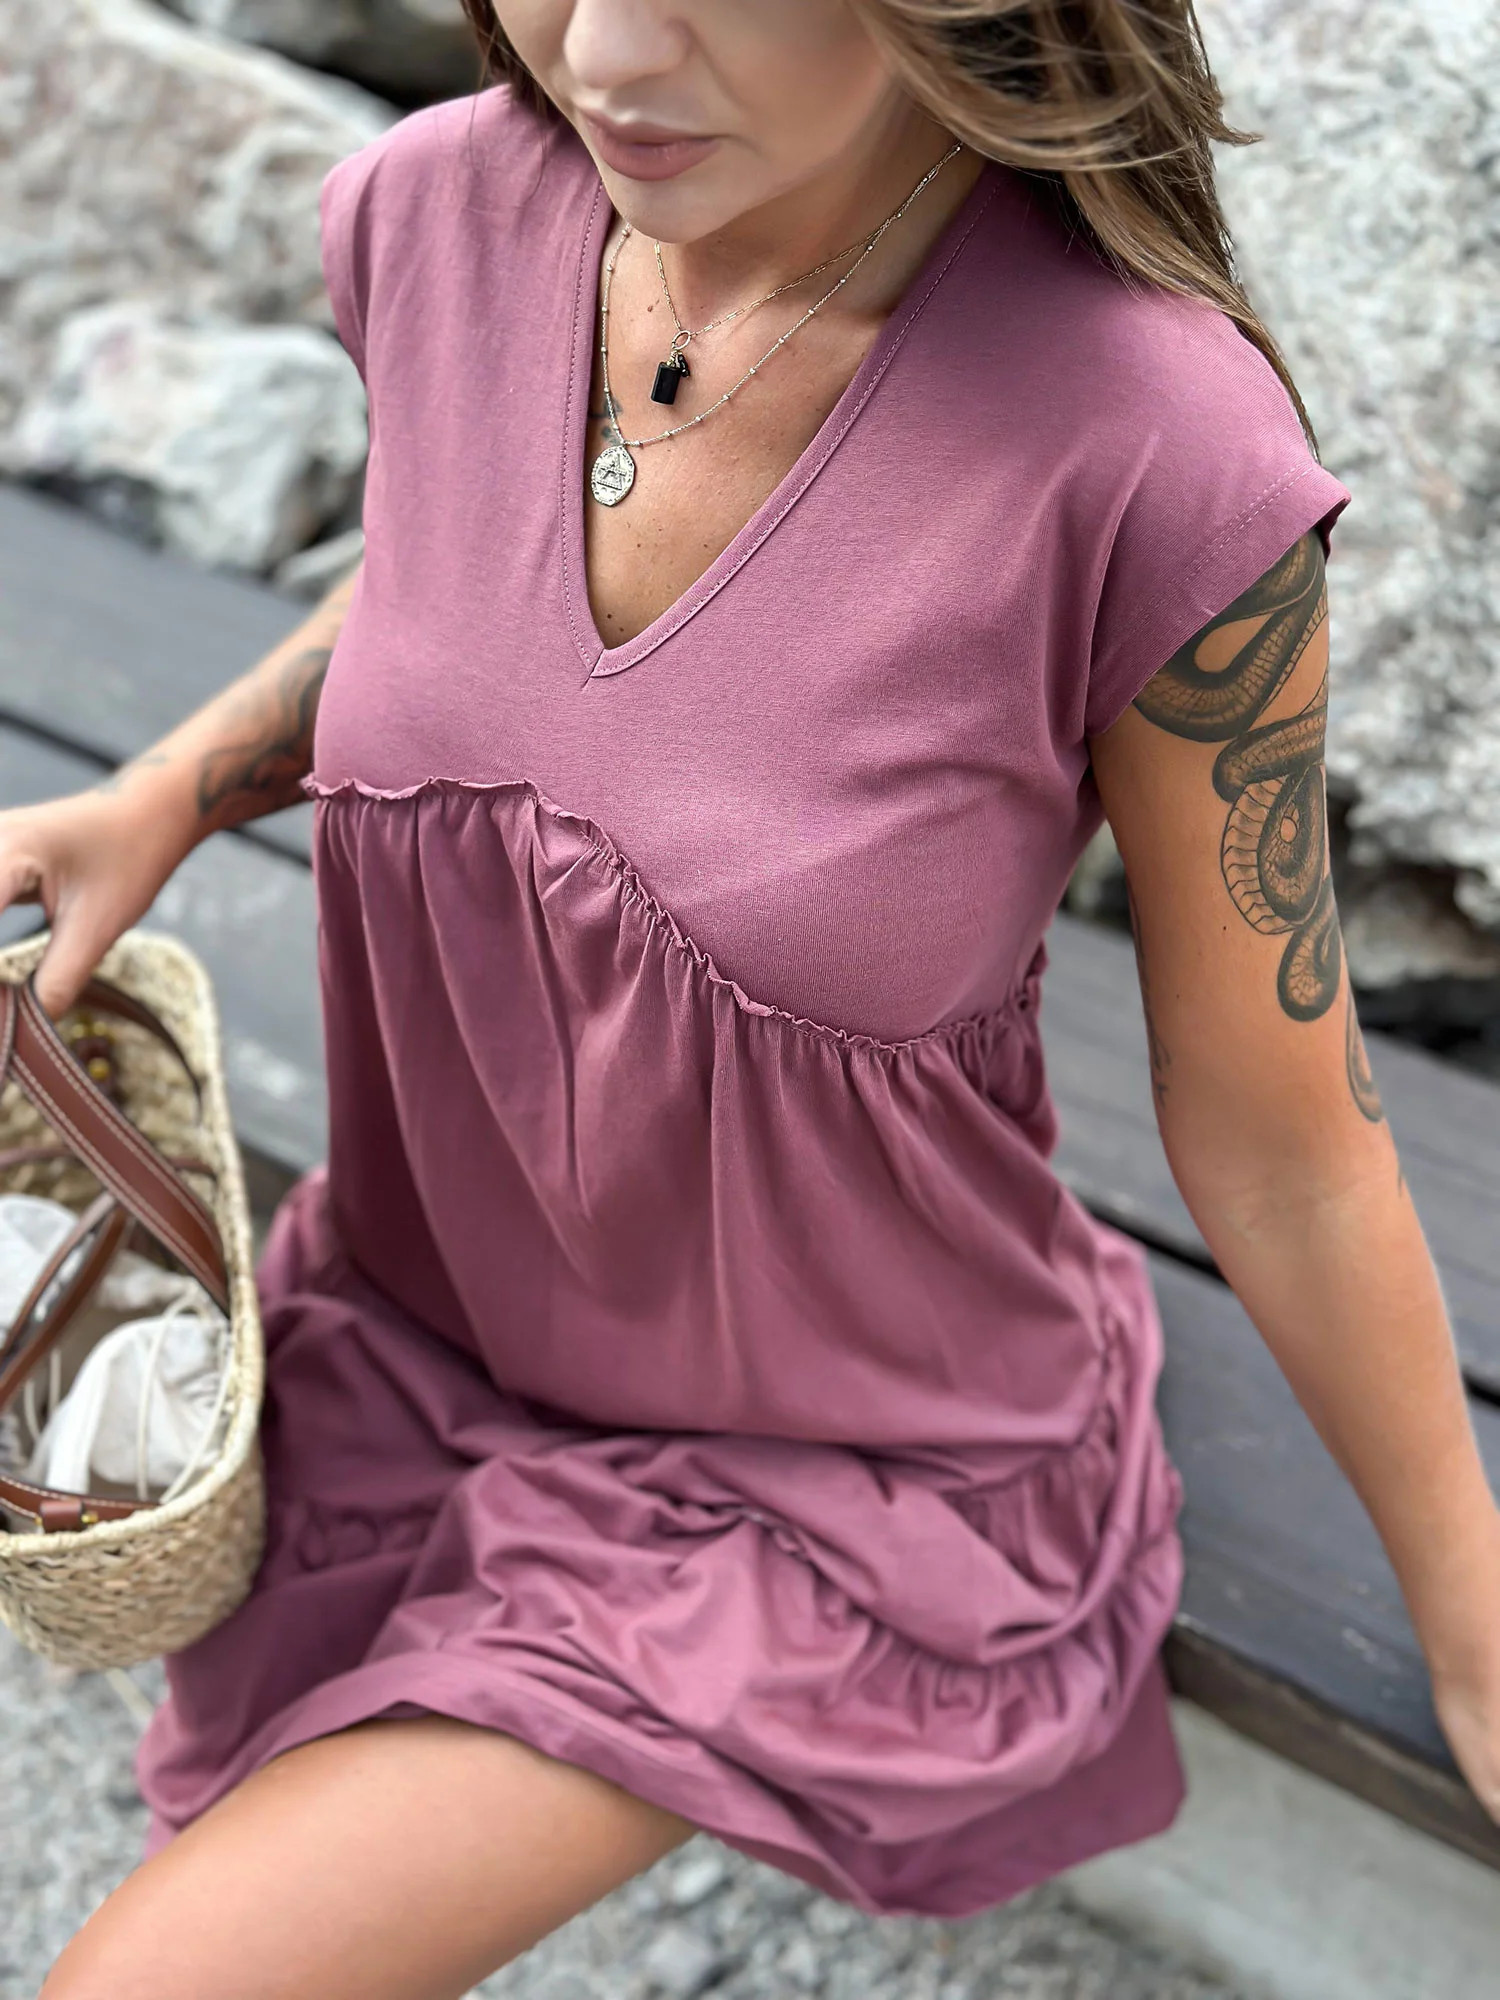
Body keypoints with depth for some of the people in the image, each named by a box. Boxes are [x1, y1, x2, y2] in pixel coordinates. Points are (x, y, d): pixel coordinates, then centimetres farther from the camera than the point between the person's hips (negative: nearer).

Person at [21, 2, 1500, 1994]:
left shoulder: (1165, 461, -32)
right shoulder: (438, 216, -17)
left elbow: (1281, 1138, -17)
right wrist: (161, 799, -6)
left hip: (841, 1467, -4)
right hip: (424, 1328, 5)